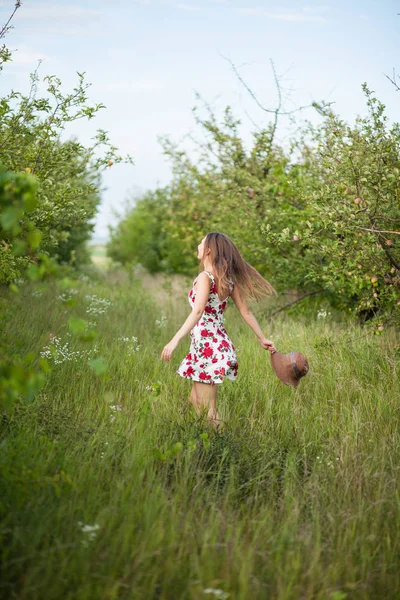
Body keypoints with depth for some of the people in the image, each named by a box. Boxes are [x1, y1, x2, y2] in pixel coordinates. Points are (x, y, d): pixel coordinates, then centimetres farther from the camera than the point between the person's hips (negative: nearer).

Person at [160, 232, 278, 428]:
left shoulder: (205, 277, -13)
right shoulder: (227, 279, 9)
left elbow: (198, 312, -27)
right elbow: (245, 311, 11)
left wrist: (175, 340, -34)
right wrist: (262, 338, 20)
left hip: (206, 345, -8)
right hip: (219, 343, 8)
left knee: (206, 410, 0)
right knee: (195, 401, 19)